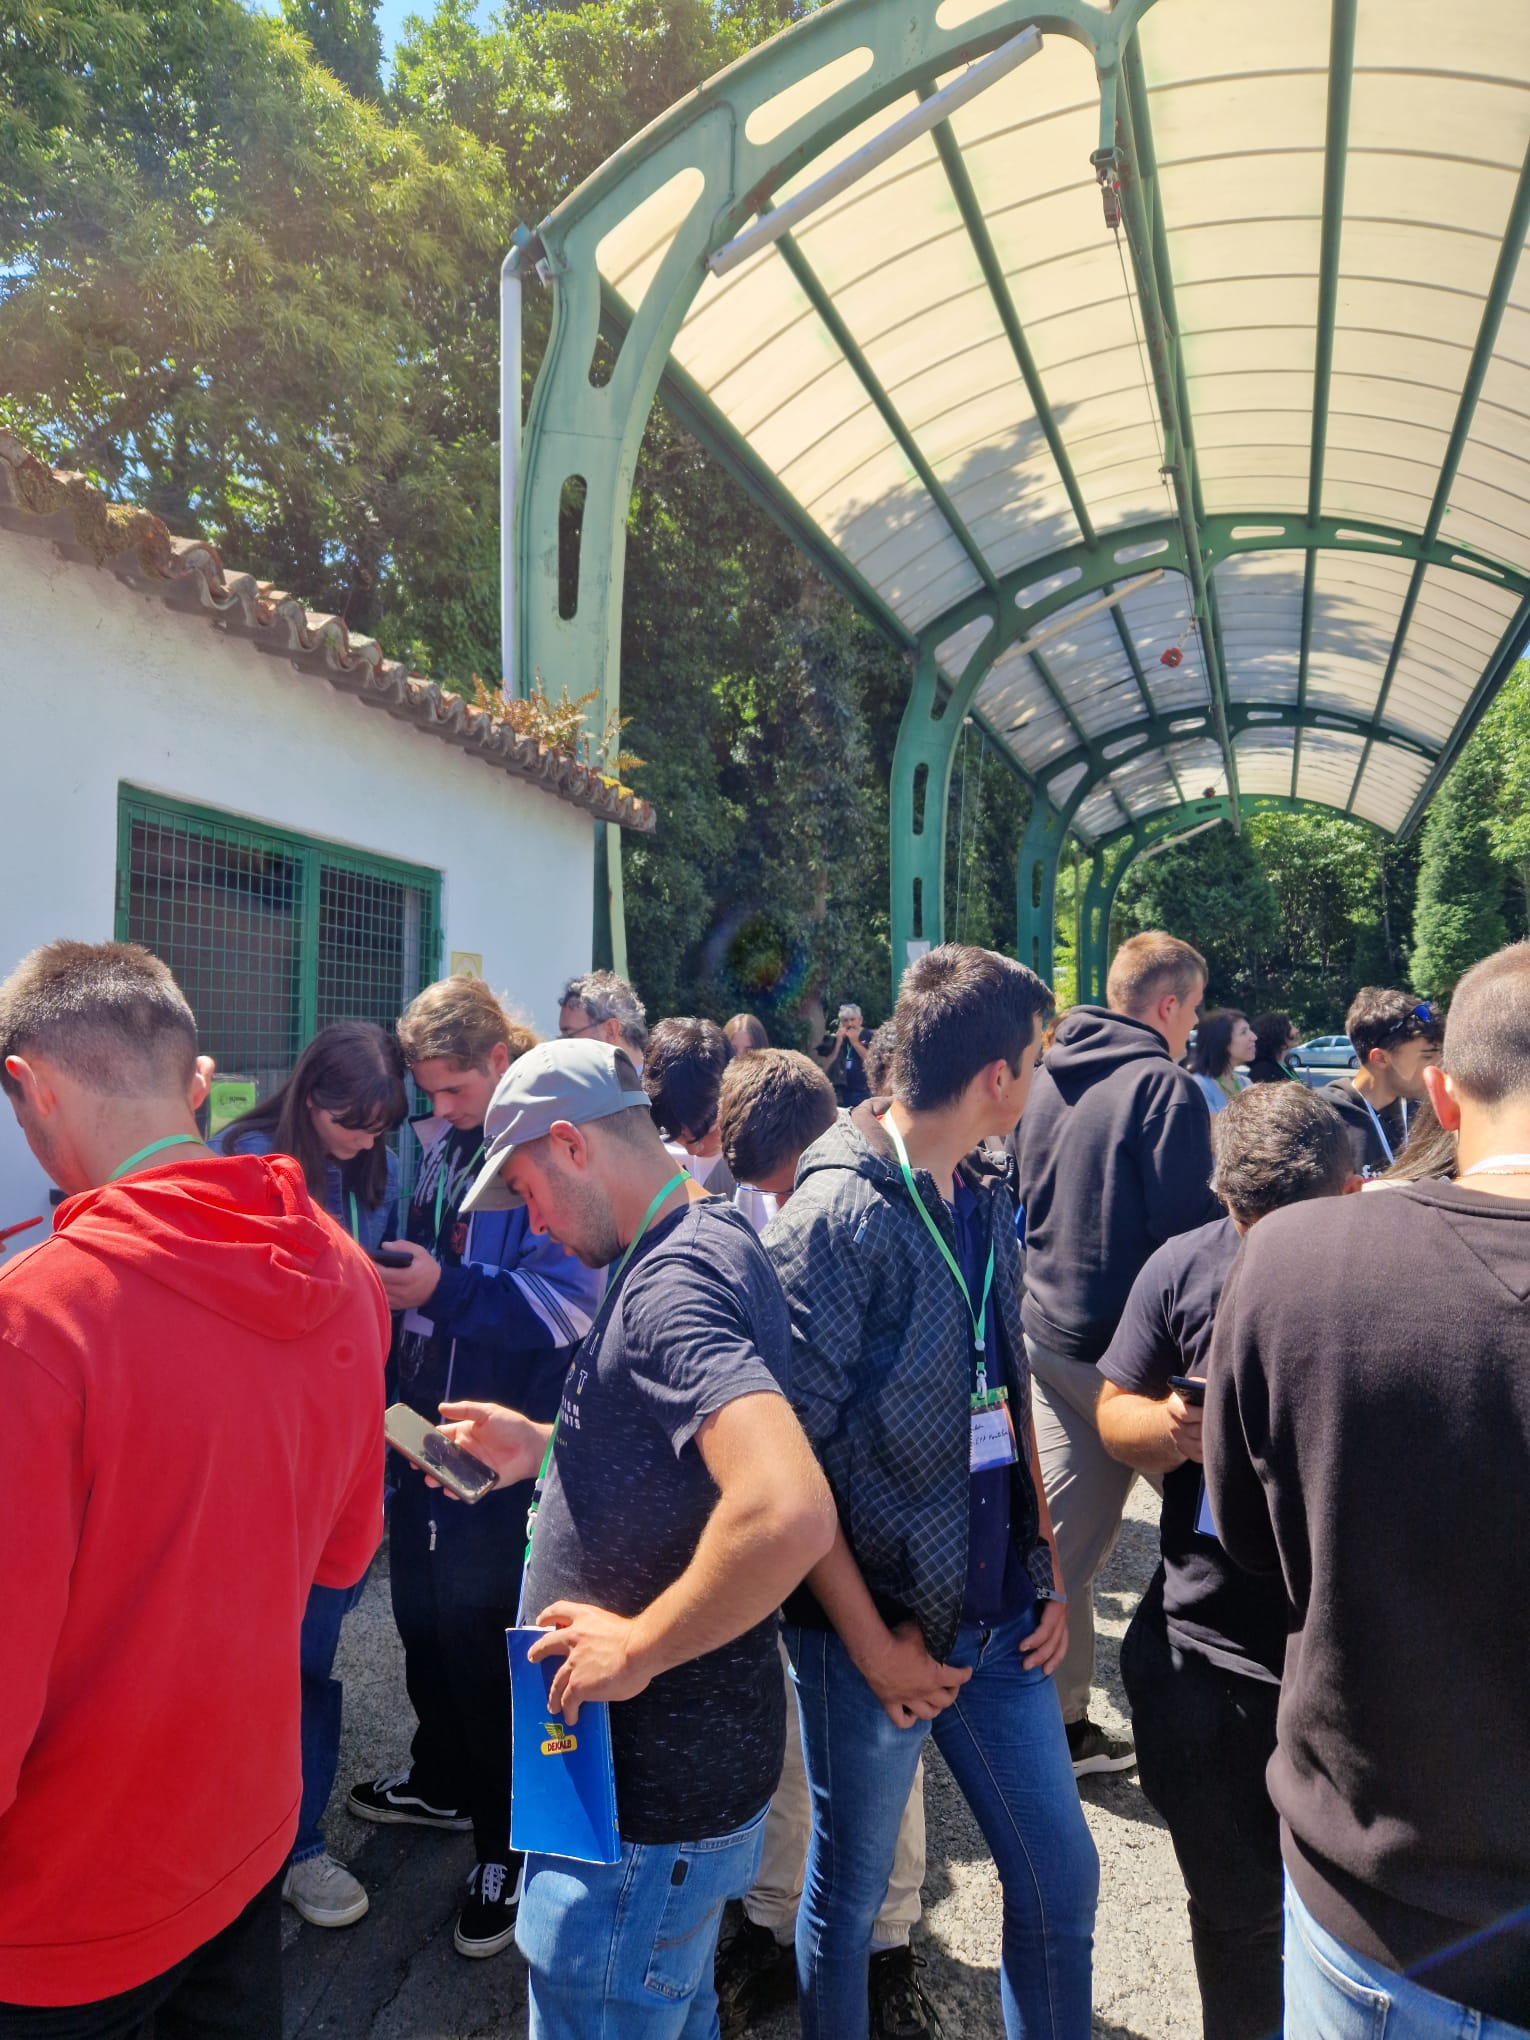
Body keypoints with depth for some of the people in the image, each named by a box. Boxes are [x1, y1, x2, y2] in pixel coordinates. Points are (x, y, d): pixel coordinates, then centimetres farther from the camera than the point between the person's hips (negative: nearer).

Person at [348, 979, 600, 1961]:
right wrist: (389, 1278, -2)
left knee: (482, 1632, 5)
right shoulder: (440, 1143, 5)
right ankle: (444, 1777, 47)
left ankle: (510, 1839, 27)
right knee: (424, 1610, 22)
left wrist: (446, 1288, -29)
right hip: (423, 1421, 8)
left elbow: (571, 1298, -24)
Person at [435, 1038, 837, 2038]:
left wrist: (638, 1646, -27)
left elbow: (789, 1510, -40)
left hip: (649, 1791, -10)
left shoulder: (672, 1277, -25)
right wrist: (545, 1449, 10)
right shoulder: (706, 1244, 7)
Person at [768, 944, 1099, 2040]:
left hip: (999, 1619, 7)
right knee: (849, 1898, 13)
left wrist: (1047, 1565, 8)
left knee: (1061, 1877, 18)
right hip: (882, 1623, -6)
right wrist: (870, 1643, -14)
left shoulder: (987, 1200, 4)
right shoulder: (836, 1216, -19)